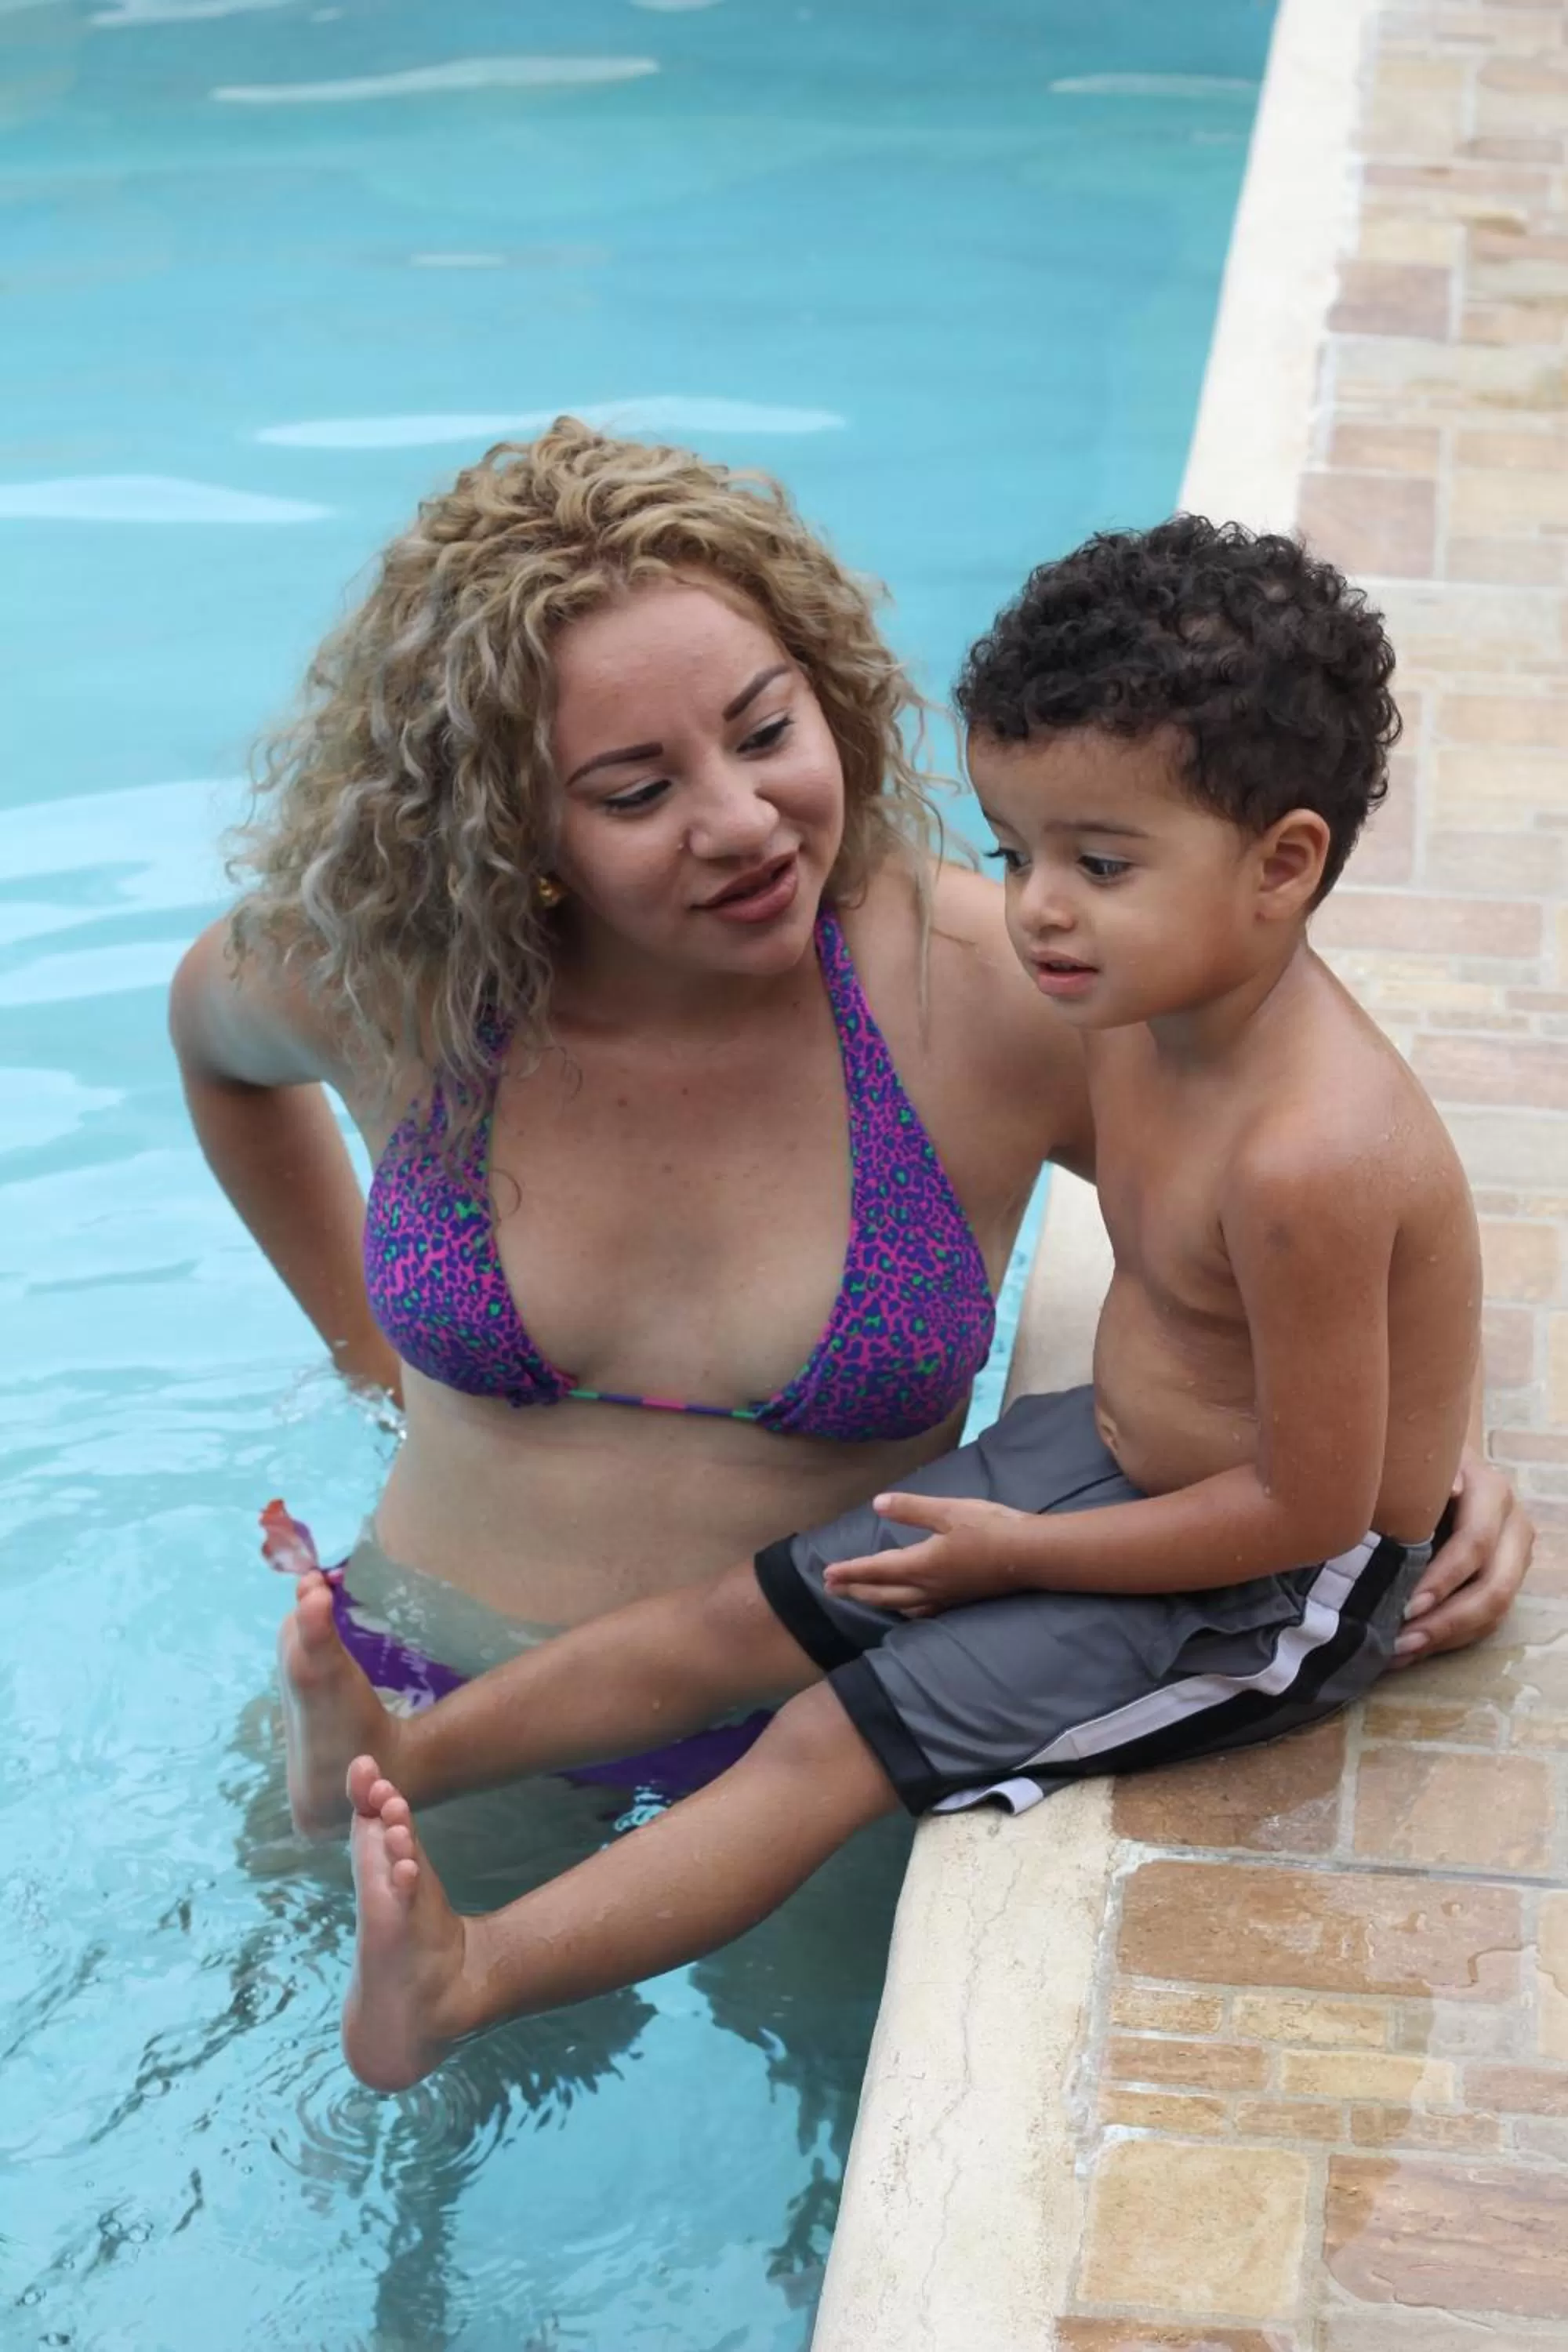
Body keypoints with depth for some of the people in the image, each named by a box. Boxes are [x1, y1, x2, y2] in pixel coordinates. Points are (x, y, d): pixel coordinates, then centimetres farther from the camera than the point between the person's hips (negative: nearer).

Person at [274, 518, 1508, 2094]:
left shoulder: (1306, 1156, -35)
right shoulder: (1152, 996, -8)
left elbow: (1311, 1507, -27)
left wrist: (1021, 1552, -16)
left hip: (1273, 1591, -9)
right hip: (1110, 1447, 9)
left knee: (834, 1742, -13)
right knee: (740, 1617, 6)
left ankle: (467, 1978, -15)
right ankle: (405, 1756, 10)